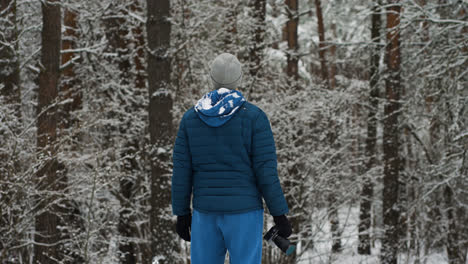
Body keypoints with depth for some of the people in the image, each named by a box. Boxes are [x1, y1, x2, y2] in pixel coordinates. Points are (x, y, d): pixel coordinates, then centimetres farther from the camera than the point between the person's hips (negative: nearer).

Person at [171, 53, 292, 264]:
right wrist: (280, 215, -4)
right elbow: (266, 171, -11)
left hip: (206, 213, 3)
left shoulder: (191, 117, 2)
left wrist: (182, 213, 12)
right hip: (244, 213, -3)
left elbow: (182, 170, 3)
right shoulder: (254, 117, -9)